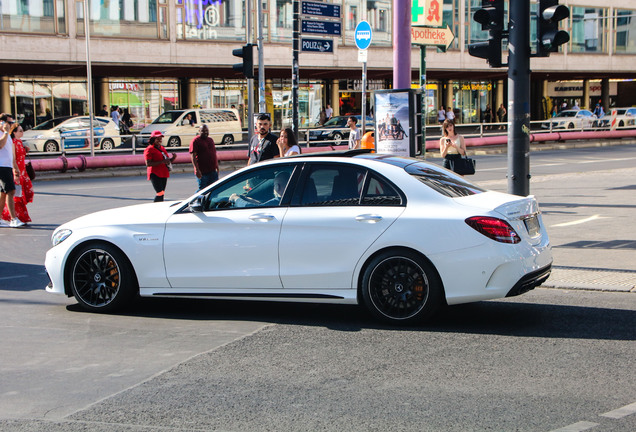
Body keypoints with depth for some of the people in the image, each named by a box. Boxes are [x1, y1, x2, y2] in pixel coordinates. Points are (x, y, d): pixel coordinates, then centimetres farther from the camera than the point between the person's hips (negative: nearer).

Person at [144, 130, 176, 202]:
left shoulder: (162, 148, 19)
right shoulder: (149, 149, -6)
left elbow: (168, 161, 27)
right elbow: (148, 164, -16)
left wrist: (173, 158, 4)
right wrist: (162, 162, -22)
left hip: (164, 174, 8)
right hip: (155, 174, -8)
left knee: (162, 193, 6)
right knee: (160, 193, -18)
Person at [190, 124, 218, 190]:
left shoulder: (210, 140, 16)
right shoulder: (196, 140, -6)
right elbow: (193, 156, -13)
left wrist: (217, 167, 20)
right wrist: (197, 170, -21)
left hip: (213, 171, 7)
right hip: (202, 172, -7)